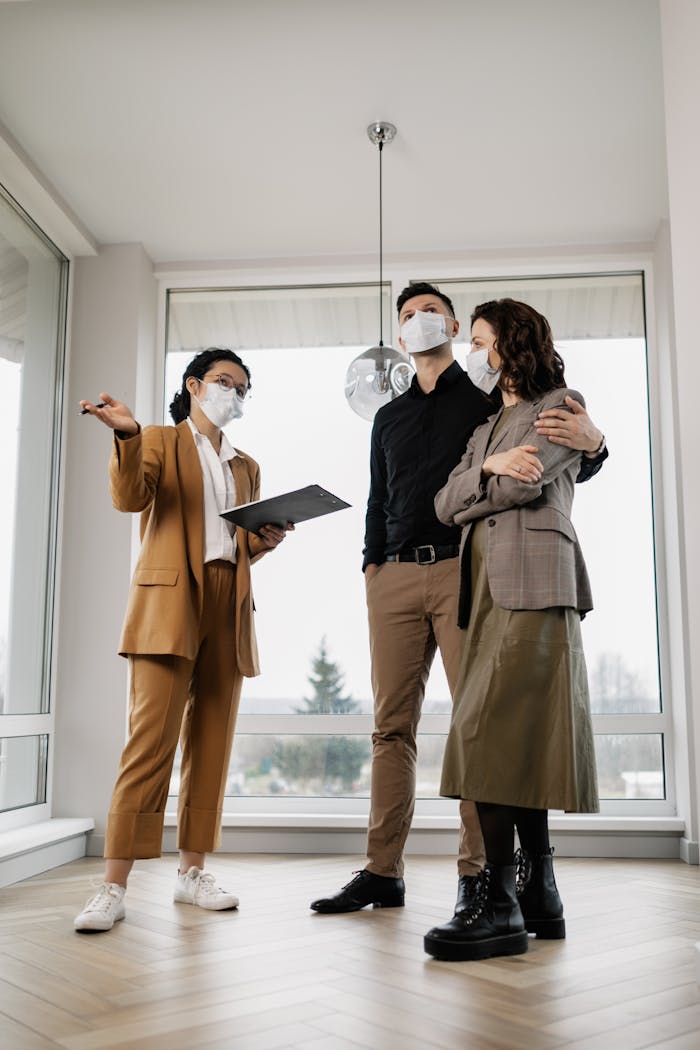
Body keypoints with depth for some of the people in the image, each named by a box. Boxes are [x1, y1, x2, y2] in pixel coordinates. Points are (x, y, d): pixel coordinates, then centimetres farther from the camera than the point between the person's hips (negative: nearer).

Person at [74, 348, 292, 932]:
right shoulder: (161, 444, 10)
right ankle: (114, 886, -10)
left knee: (212, 742, 4)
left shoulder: (246, 467, 24)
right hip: (170, 603, -5)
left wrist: (267, 541, 2)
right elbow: (130, 497, -10)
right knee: (152, 737, -14)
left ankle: (192, 871, 13)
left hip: (228, 610, 5)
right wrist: (127, 435, -26)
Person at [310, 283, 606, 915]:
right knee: (392, 723, 2)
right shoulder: (389, 417, 25)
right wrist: (372, 562, 11)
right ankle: (383, 871, 7)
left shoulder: (490, 399, 11)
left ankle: (478, 872, 1)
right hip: (394, 578, 4)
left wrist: (591, 443, -17)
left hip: (463, 570, -4)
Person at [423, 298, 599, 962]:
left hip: (534, 587, -8)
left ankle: (499, 904, -13)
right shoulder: (486, 429, 29)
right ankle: (539, 896, 12)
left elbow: (525, 483, -9)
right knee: (517, 740, 5)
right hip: (487, 590, 8)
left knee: (488, 733, -16)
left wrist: (470, 497, 8)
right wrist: (487, 467, -5)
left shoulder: (560, 407, 7)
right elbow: (445, 504, 14)